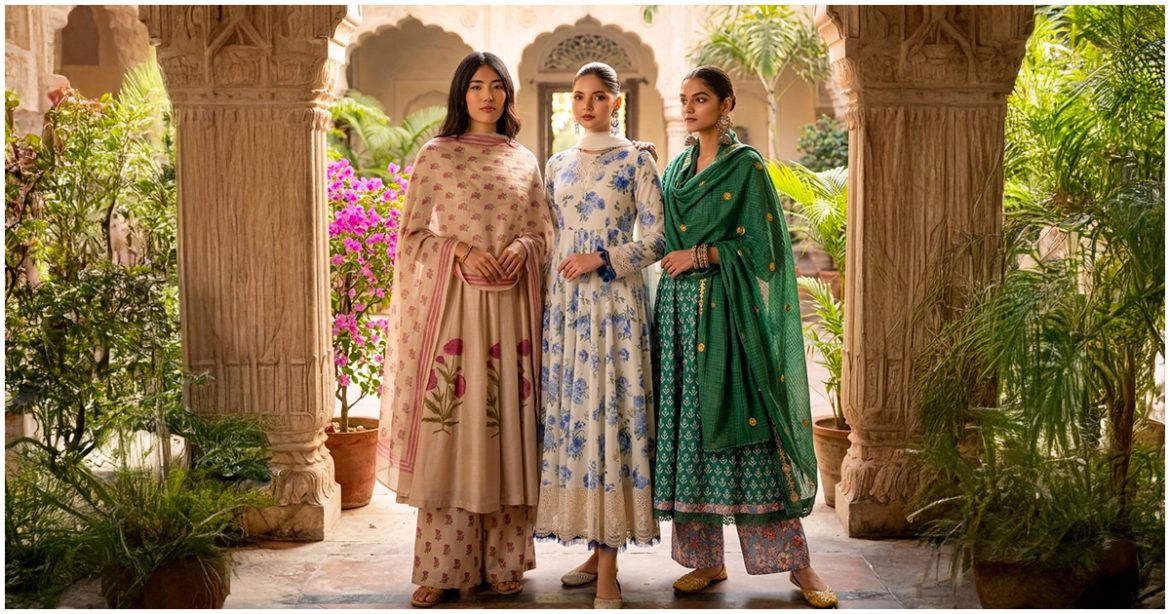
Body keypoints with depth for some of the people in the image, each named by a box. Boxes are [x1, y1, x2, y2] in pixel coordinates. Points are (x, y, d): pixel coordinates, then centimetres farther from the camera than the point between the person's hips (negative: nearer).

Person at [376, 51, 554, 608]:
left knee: (508, 424, 3)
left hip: (511, 307, 3)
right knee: (449, 422, -5)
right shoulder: (436, 154, 5)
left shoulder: (525, 161, 15)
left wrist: (523, 247, -6)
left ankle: (504, 560, 13)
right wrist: (461, 250, -13)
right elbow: (411, 233, 3)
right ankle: (443, 565, 3)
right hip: (452, 304, -3)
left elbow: (544, 232, 16)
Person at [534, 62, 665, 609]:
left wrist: (603, 258, -14)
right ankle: (594, 550, 15)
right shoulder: (557, 165, 15)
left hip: (615, 302, -5)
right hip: (564, 302, 5)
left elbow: (657, 238, -4)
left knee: (610, 410, -8)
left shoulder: (635, 161, 1)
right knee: (569, 411, 3)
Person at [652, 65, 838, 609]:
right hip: (680, 312, 6)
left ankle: (797, 563, 2)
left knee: (743, 425, -7)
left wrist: (700, 254, -10)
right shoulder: (676, 168, 16)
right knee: (687, 426, 3)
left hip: (727, 313, -6)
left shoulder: (746, 166, -2)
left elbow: (759, 245, -8)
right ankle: (706, 560, 12)